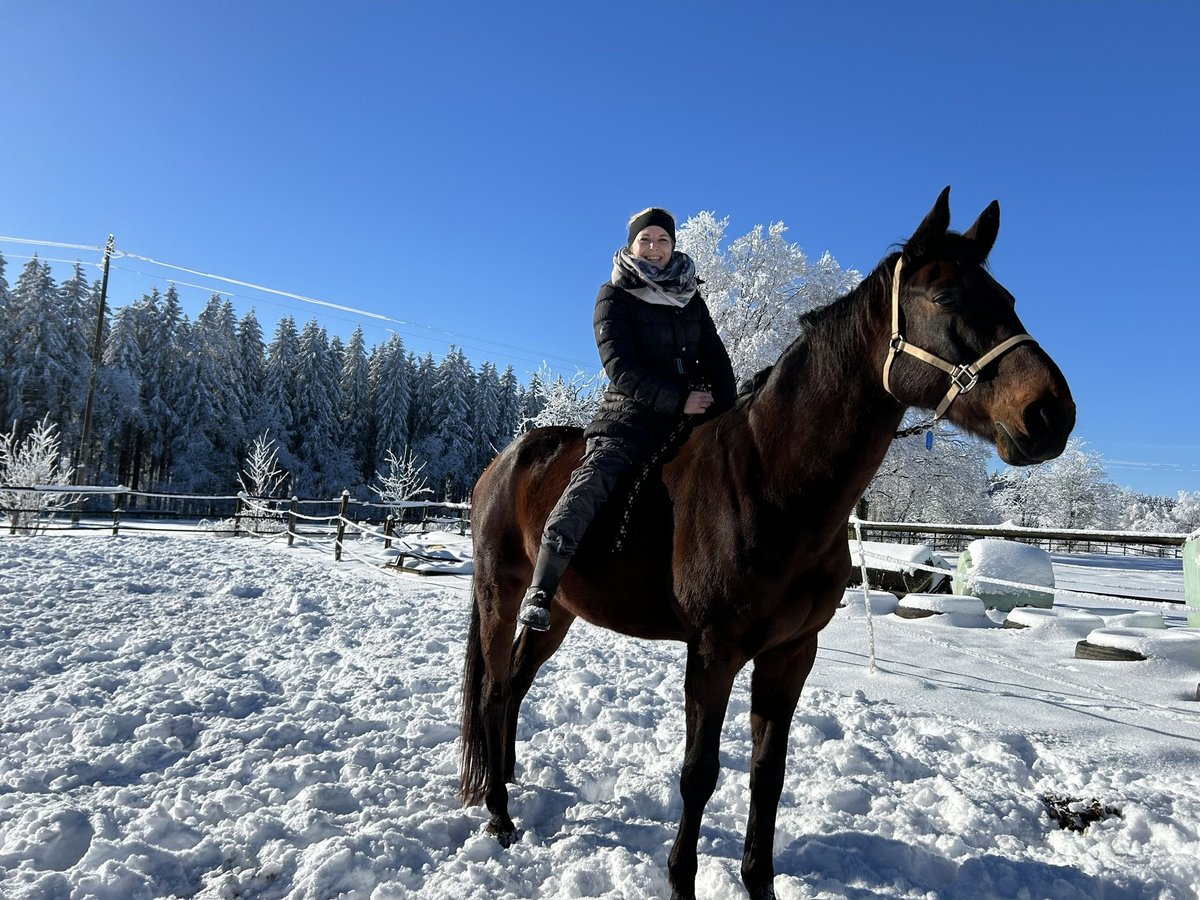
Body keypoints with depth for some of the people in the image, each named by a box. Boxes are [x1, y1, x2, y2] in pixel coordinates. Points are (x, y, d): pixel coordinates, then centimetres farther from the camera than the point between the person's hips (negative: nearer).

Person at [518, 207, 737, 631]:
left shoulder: (691, 299, 19)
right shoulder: (615, 296, 4)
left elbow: (716, 362, 14)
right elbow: (622, 369, -8)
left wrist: (727, 417, -3)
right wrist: (678, 398, -17)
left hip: (691, 415, 6)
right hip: (631, 414, -6)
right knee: (591, 483, -27)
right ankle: (539, 592, -25)